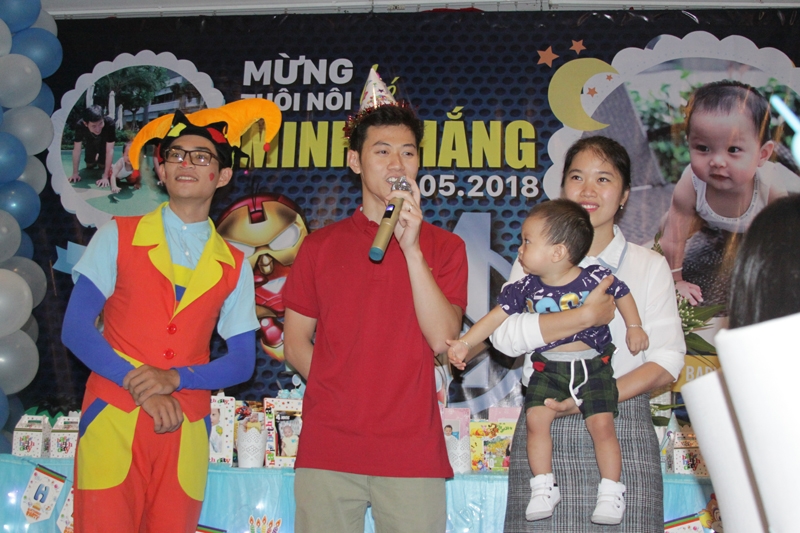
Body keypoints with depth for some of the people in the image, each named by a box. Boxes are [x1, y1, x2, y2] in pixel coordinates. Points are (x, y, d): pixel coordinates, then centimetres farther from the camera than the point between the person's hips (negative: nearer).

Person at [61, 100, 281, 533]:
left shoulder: (233, 265, 10)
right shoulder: (119, 236, 6)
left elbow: (242, 361, 7)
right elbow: (75, 329, -1)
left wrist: (174, 378, -11)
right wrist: (139, 385, -13)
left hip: (185, 428, 2)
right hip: (113, 420, -2)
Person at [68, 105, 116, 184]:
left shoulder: (109, 123, -46)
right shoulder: (80, 125, -40)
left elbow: (109, 150, -42)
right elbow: (77, 150, -30)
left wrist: (105, 177, -44)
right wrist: (75, 173, -28)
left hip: (104, 143, -1)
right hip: (90, 143, 1)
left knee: (103, 166, -3)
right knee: (90, 166, 7)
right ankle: (94, 161, 39)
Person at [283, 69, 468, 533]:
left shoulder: (444, 246, 7)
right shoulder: (321, 245, 11)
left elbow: (442, 338, -7)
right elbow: (295, 342, 12)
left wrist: (411, 247, -12)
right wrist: (342, 394, 0)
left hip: (412, 451, -1)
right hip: (327, 448, 1)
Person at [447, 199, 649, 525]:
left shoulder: (595, 277, -10)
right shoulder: (526, 289, -4)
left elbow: (622, 294, 8)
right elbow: (496, 316, -3)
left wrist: (634, 327, 6)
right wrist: (464, 343, -10)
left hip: (593, 365, -2)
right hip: (547, 367, 2)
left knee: (602, 424, -10)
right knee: (536, 419, -12)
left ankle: (611, 493, 4)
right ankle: (544, 488, 2)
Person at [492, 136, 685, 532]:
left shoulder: (650, 266, 11)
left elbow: (667, 361, 1)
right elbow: (504, 334, -7)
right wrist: (588, 316, -14)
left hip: (621, 429, 0)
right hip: (545, 432, 0)